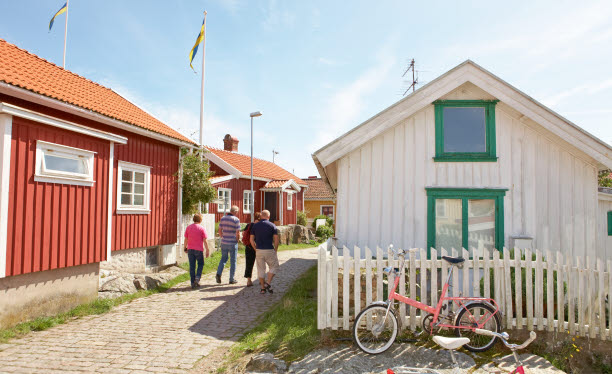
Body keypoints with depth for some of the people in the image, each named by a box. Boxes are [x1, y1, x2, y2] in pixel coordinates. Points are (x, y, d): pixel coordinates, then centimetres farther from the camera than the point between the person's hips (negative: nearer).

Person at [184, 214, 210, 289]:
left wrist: (185, 248, 18)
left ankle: (193, 283, 9)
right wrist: (207, 250, -3)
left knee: (192, 266, 7)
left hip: (190, 249, 3)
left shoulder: (188, 227, 4)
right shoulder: (201, 228, -6)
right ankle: (197, 278, -4)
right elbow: (205, 241, -8)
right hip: (199, 249, -3)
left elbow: (186, 239, 7)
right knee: (200, 264, 14)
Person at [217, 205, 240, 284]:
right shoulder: (236, 220, -12)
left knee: (224, 258, 19)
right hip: (233, 243, -4)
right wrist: (237, 240, 4)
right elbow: (238, 233, -13)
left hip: (224, 242, 4)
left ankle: (219, 273, -1)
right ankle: (231, 279, 12)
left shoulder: (223, 218, 4)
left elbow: (220, 230, 7)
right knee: (233, 261, 6)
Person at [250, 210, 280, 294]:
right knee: (274, 267, 15)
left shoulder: (255, 226, 4)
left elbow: (251, 240, 3)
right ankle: (268, 283, 0)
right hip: (269, 250, -2)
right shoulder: (272, 225, -3)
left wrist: (256, 249, 13)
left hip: (259, 251, 3)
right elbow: (276, 240, -7)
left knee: (261, 269, 13)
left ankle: (263, 288, 16)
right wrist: (275, 250, 6)